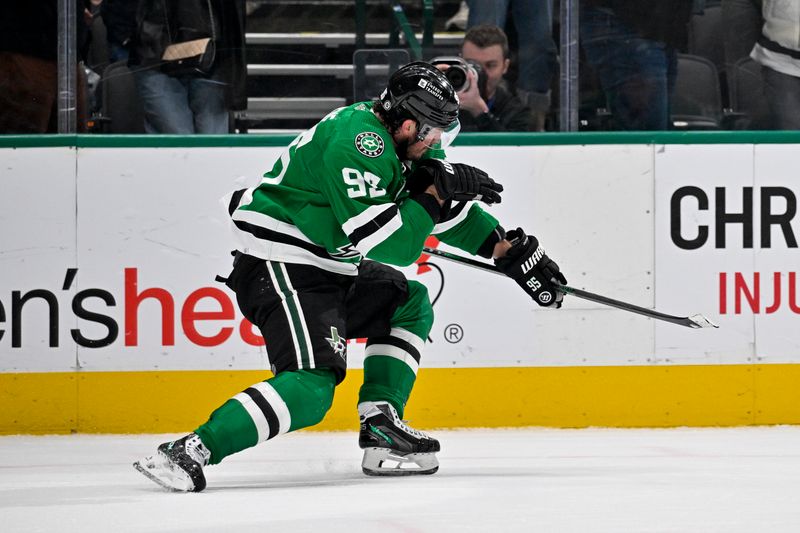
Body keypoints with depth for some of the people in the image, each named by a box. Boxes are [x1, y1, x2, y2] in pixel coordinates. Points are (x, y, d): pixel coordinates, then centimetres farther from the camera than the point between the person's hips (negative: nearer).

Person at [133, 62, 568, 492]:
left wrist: (511, 250, 15)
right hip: (278, 266, -11)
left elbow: (446, 209, 20)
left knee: (411, 306, 19)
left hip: (326, 265, 11)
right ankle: (189, 453, -31)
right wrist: (434, 191, -18)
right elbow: (389, 245, -27)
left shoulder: (402, 142, 8)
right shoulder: (356, 144, -23)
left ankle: (380, 428, 9)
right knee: (312, 385, -23)